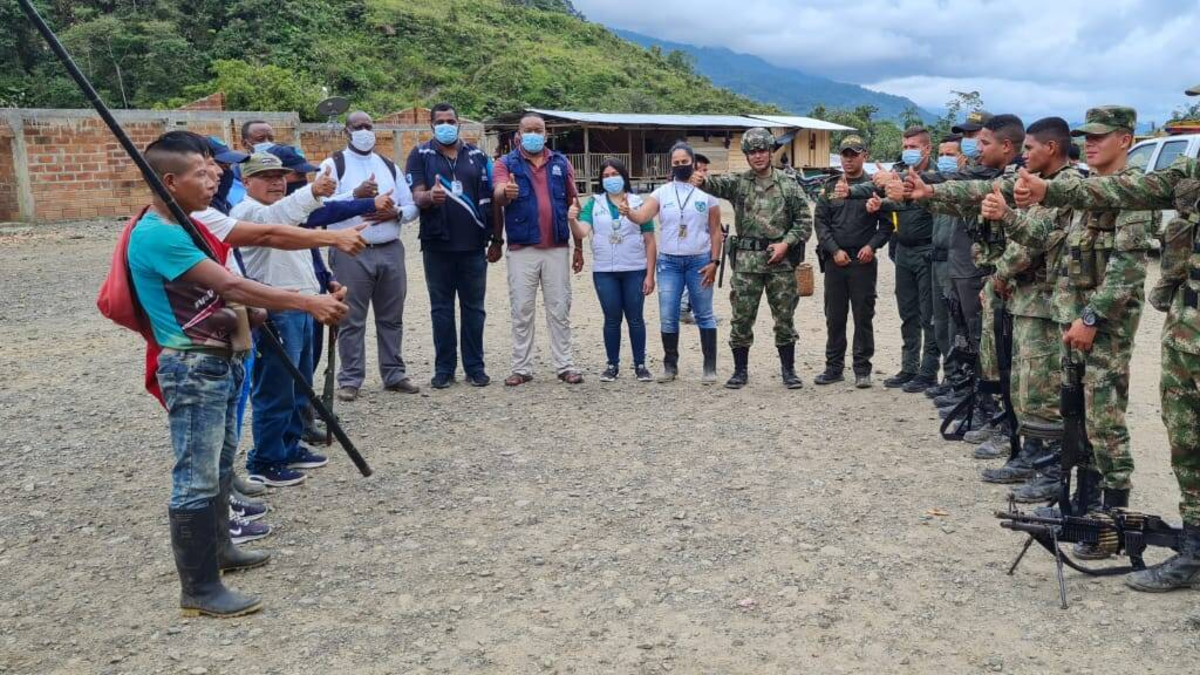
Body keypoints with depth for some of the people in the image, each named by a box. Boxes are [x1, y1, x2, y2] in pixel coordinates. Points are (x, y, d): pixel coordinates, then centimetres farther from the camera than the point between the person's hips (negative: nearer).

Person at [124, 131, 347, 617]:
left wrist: (297, 302, -1)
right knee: (197, 478, -4)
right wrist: (306, 303, -23)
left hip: (217, 361, 10)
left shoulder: (181, 227, 12)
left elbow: (218, 291, 13)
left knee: (219, 465, 22)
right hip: (191, 368, -10)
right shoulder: (155, 235, -19)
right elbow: (230, 286, -23)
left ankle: (217, 547, 38)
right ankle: (199, 590, 5)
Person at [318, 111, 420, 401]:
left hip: (391, 251, 4)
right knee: (352, 320, 1)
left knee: (391, 318, 10)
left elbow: (412, 206, 14)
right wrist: (355, 195, -25)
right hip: (350, 253, -4)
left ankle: (394, 374, 20)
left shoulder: (389, 166, 16)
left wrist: (395, 213, -8)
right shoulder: (334, 164, 1)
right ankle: (350, 379, 9)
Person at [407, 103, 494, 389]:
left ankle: (475, 367, 13)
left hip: (473, 245, 1)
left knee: (473, 307, 5)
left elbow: (488, 199, 10)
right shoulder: (421, 155, 4)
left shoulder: (477, 155, 10)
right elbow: (416, 197, -7)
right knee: (441, 308, 5)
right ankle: (444, 368, 13)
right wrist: (430, 196, -29)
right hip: (437, 246, -1)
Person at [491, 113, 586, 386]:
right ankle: (522, 368, 11)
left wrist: (579, 247, 8)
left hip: (557, 249, 2)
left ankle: (565, 365, 12)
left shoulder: (561, 163, 9)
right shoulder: (507, 163, 2)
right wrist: (506, 193, -41)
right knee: (522, 311, 3)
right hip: (522, 250, -1)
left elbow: (573, 205, 10)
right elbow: (497, 195, -15)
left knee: (559, 310, 6)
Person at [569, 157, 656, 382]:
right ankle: (612, 364, 16)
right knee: (612, 319, 8)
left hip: (635, 270, -1)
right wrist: (572, 220, -30)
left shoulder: (638, 203, 1)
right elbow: (582, 232, -8)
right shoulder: (594, 203, 5)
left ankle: (640, 364, 15)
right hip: (604, 271, 1)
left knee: (635, 318, 6)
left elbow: (649, 242, 1)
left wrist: (650, 274, -4)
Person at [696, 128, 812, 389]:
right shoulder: (738, 183, 5)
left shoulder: (788, 184, 5)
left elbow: (805, 220, 3)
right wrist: (701, 180, -37)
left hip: (781, 261, 0)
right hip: (746, 261, 0)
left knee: (784, 318, 5)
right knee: (741, 318, 4)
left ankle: (788, 370, 17)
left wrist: (785, 243, -10)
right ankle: (740, 370, 16)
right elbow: (716, 184, -15)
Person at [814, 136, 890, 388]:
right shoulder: (830, 187, 9)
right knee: (834, 316, 8)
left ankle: (862, 369, 9)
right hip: (834, 260, 3)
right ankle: (834, 367, 17)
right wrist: (834, 250, -5)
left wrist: (872, 245, -12)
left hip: (863, 260, -3)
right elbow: (820, 221, 6)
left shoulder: (874, 186, 2)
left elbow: (887, 223, 0)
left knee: (863, 316, 1)